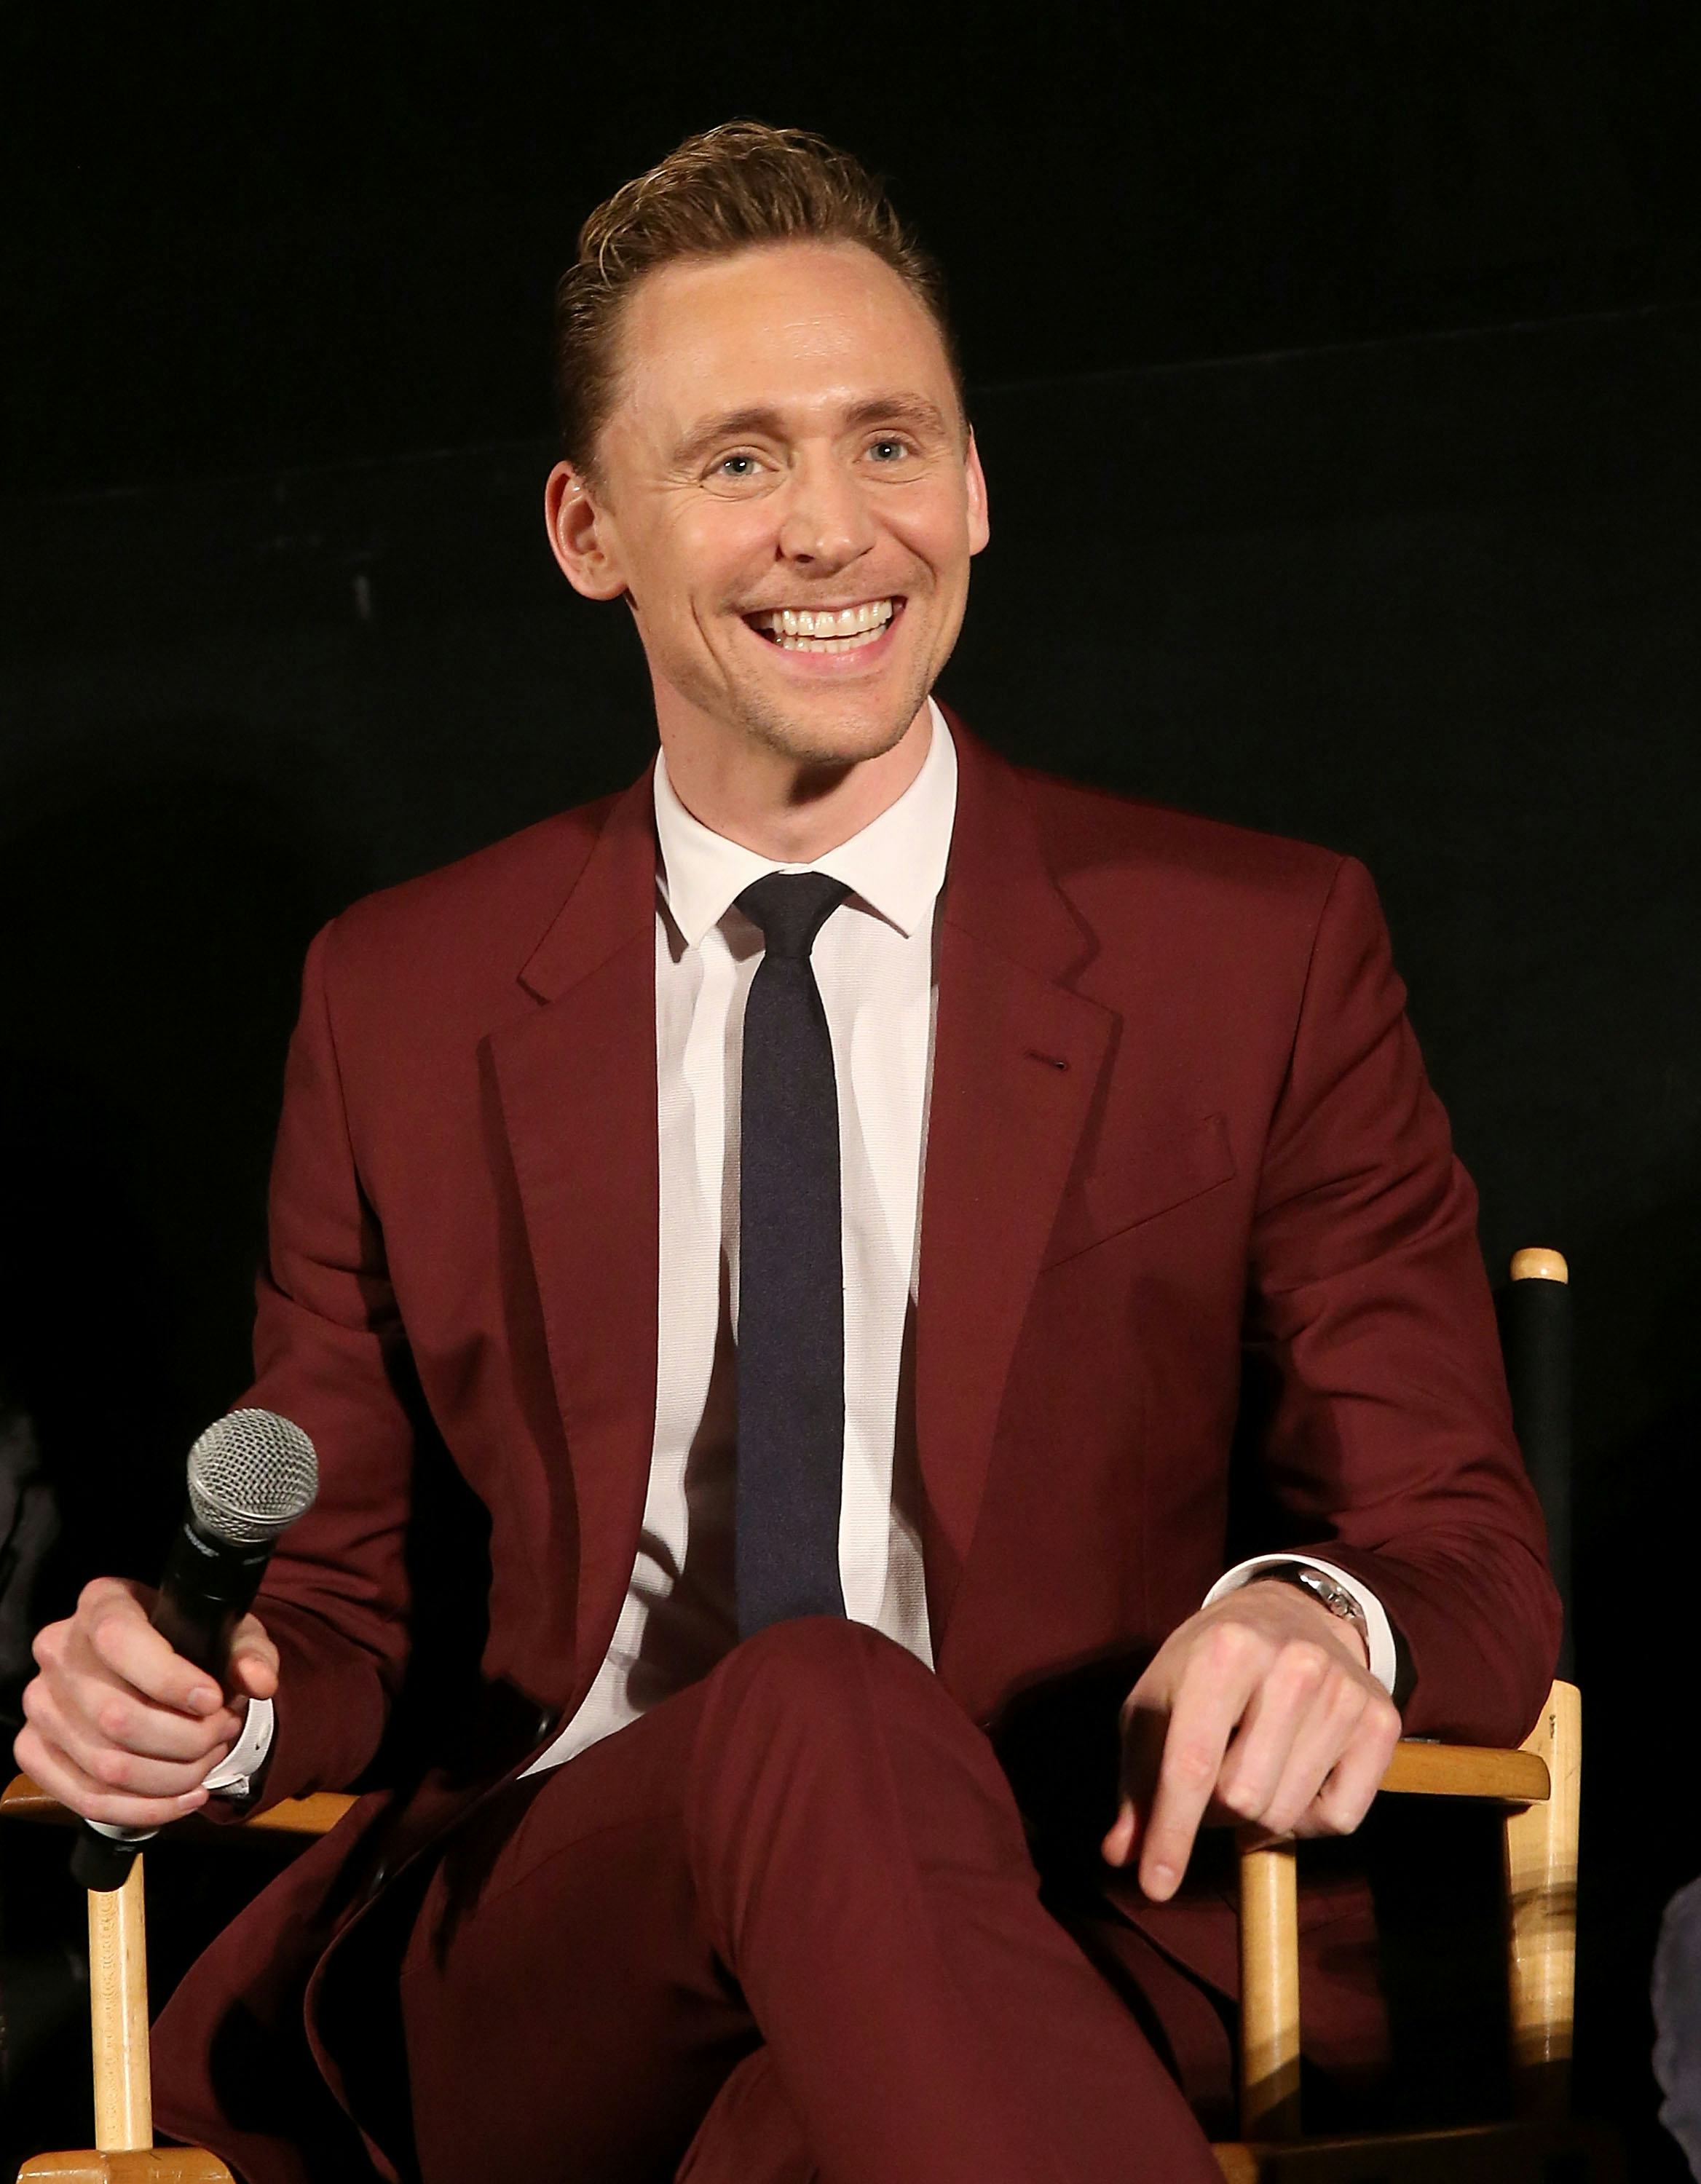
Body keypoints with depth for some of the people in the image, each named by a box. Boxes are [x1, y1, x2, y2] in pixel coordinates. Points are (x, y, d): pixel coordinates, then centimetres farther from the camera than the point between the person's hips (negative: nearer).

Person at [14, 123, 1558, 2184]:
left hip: (1065, 1948, -2)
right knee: (822, 1719, -34)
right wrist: (197, 1701, -7)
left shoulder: (1262, 953, 7)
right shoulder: (400, 1004, 13)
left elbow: (1471, 1559, 7)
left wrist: (1319, 1620, -19)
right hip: (524, 1983, 2)